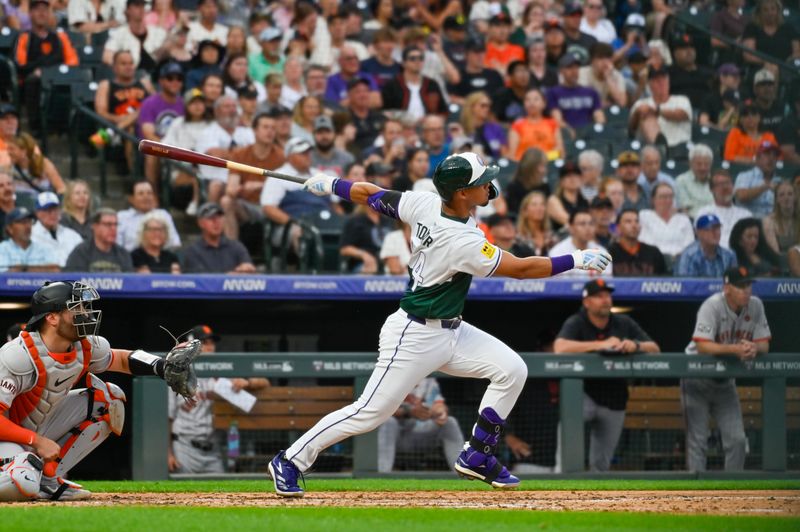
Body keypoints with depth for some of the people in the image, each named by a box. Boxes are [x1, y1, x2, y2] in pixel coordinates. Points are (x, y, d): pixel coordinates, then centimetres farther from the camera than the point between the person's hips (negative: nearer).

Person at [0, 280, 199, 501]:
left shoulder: (85, 348, -6)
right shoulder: (20, 356, -29)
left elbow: (123, 359, 12)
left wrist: (163, 366, -7)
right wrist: (37, 441, -31)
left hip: (40, 429, 9)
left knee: (109, 399, 1)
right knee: (23, 484, -41)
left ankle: (48, 476, 0)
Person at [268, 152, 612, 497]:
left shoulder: (425, 204, -6)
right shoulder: (462, 241, -29)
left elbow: (367, 194, 5)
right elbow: (521, 269, -26)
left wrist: (331, 185, 21)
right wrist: (576, 260, -19)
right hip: (415, 336, -9)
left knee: (511, 370, 2)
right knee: (370, 412, -5)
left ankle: (477, 457, 13)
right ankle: (290, 462, 7)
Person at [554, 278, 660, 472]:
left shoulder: (624, 323, 5)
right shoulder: (576, 323, -7)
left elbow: (655, 349, 1)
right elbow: (559, 348, -28)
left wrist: (636, 345, -23)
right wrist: (601, 345, -32)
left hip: (614, 402, 4)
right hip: (585, 395, -4)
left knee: (601, 463, 6)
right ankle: (561, 473, -31)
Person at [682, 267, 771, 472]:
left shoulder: (755, 306, -6)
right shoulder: (712, 306, -22)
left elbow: (764, 344, -4)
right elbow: (702, 346, -31)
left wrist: (754, 348, -29)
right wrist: (735, 349, -44)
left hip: (725, 382, 5)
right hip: (697, 380, -5)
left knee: (737, 440, 0)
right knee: (698, 439, -8)